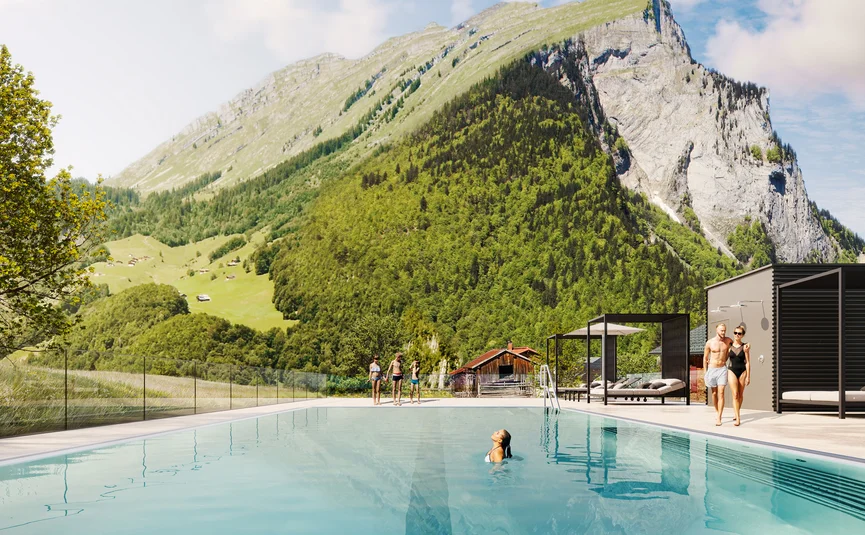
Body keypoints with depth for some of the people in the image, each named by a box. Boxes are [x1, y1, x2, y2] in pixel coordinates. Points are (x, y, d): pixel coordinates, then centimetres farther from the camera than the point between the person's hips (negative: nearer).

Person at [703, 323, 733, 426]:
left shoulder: (728, 341, -2)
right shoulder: (710, 343, -6)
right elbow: (705, 358, 3)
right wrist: (705, 372, 1)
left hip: (722, 369, 0)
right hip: (712, 369, 0)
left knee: (721, 393, -10)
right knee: (714, 393, 12)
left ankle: (719, 418, -12)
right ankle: (716, 411, 35)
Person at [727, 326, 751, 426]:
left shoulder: (745, 346, -3)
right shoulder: (729, 346, 1)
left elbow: (747, 362, -2)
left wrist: (748, 377, -5)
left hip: (742, 372, 0)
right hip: (732, 371, 0)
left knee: (740, 395, 11)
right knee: (735, 395, -9)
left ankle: (737, 414, 30)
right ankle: (738, 418, -10)